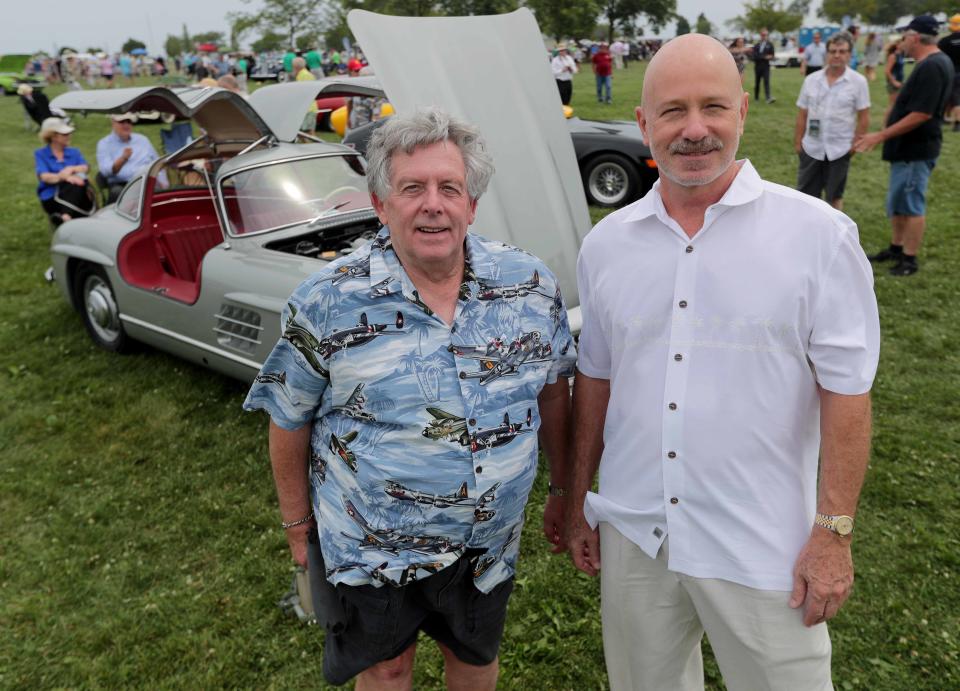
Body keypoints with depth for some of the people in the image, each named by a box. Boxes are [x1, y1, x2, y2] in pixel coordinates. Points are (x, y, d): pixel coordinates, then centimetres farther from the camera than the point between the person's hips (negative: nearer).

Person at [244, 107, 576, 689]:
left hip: (490, 544, 2)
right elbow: (289, 420, -5)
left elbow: (553, 390, 3)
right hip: (373, 549, -2)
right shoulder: (328, 302, -16)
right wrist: (297, 519, 1)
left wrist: (565, 490, 8)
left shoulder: (530, 284, -9)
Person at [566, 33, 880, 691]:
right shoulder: (607, 242, 1)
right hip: (632, 532, 4)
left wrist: (834, 533, -8)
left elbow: (846, 390, -7)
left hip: (759, 549, -3)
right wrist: (576, 499, 12)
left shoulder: (818, 234, -10)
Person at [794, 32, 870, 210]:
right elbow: (802, 115, 5)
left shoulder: (858, 81, -6)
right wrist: (797, 142, 2)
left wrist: (855, 144, -9)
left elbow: (864, 118, -4)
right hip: (811, 148, 2)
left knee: (835, 196, 10)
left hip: (839, 149, -2)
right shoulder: (811, 80, 1)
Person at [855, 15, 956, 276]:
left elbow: (921, 114, -26)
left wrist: (881, 136, -22)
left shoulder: (931, 67, -21)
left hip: (915, 150, -10)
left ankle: (909, 260, 7)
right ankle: (896, 248, 31)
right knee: (898, 201, 18)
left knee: (911, 204, -2)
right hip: (908, 147, 10)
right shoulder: (935, 63, 11)